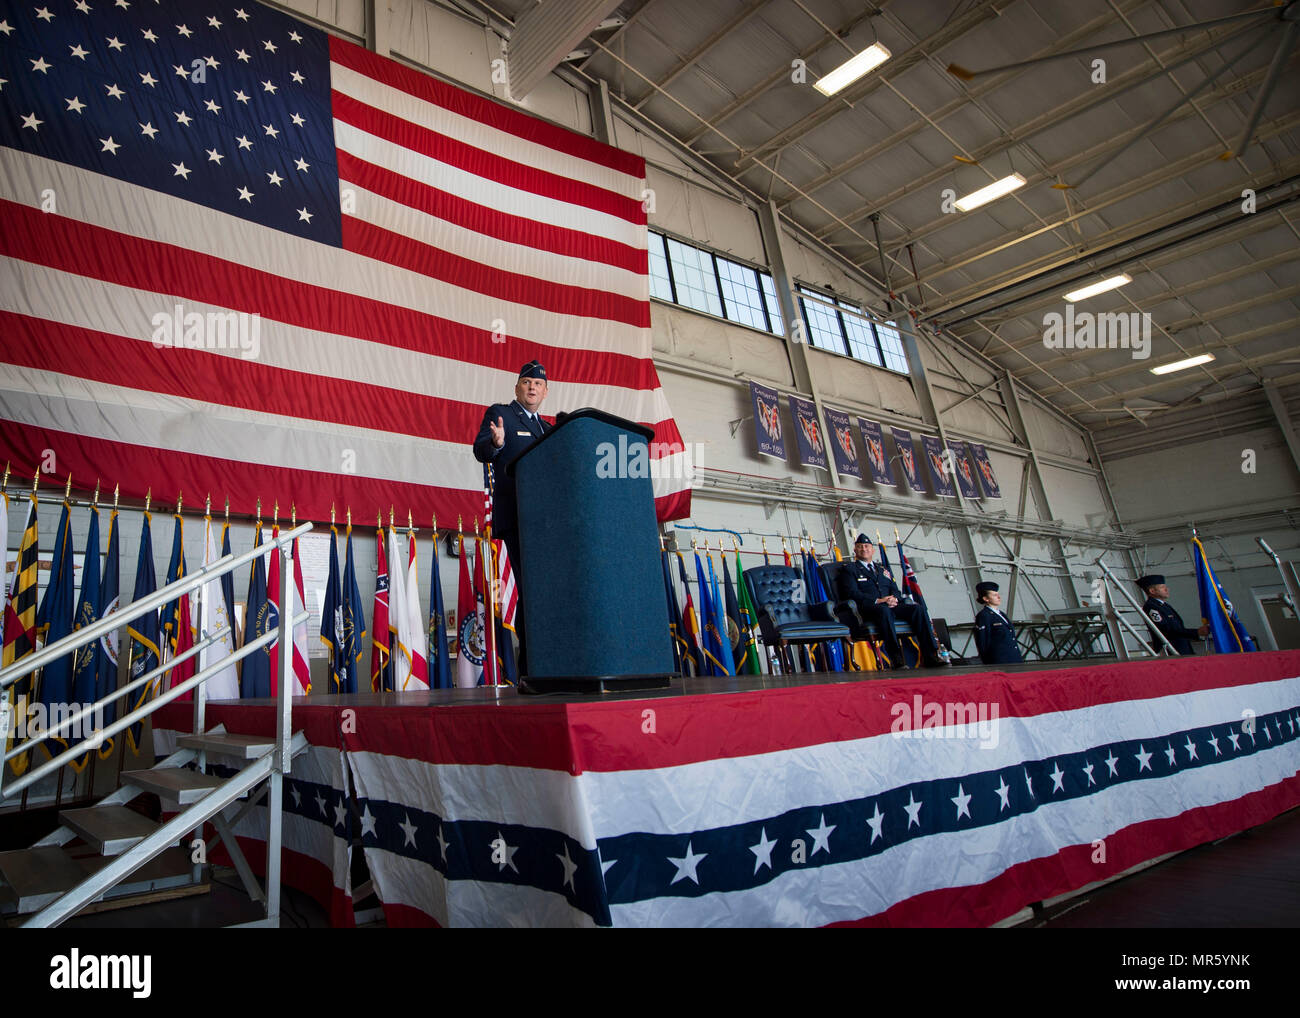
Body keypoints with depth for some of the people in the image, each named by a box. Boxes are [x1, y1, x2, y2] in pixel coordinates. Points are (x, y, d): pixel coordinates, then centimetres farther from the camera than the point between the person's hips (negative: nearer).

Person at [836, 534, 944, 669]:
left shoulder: (882, 570, 30)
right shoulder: (849, 570, 11)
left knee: (919, 609, -19)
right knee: (884, 610, -39)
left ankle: (931, 657, -23)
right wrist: (877, 601, -16)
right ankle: (897, 659, -41)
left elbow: (896, 591, 20)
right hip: (868, 609, -5)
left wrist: (894, 598, -6)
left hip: (890, 606, 6)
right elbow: (852, 593, -5)